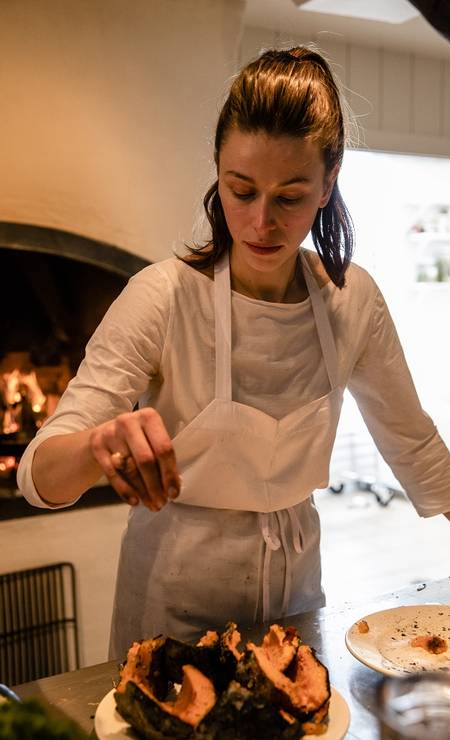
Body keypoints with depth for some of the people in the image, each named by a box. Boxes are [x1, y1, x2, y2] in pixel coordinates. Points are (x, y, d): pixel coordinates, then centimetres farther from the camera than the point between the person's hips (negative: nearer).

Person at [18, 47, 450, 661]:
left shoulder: (353, 299, -9)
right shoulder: (164, 296, -20)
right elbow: (39, 476, -25)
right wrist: (99, 444, -45)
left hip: (296, 584, 4)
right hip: (177, 600, -3)